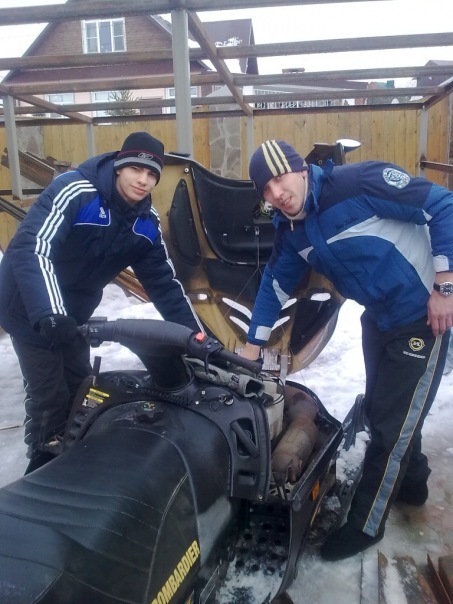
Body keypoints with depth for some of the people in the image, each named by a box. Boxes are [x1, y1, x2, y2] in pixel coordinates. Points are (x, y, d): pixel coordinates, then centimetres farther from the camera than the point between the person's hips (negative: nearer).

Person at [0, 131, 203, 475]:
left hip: (72, 313, 7)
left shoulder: (147, 223, -5)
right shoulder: (75, 192, -26)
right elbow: (31, 249, -36)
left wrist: (195, 334, -11)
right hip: (30, 307, -7)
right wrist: (48, 312, -49)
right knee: (49, 398, -3)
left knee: (80, 391, 15)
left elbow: (164, 282, -3)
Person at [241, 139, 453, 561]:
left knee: (391, 423, 1)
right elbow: (275, 285, 10)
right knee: (380, 408, 21)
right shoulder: (290, 231, -2)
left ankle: (365, 523, 19)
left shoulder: (360, 182, -24)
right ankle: (410, 481, 49)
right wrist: (252, 346, 13)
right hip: (378, 318, 7)